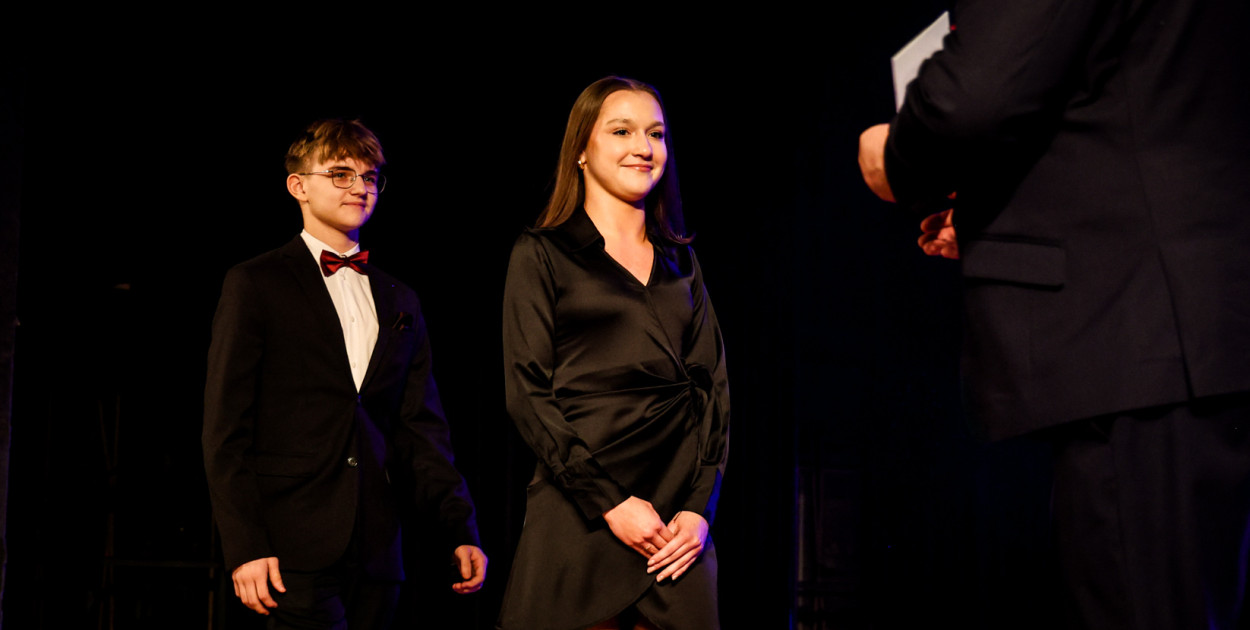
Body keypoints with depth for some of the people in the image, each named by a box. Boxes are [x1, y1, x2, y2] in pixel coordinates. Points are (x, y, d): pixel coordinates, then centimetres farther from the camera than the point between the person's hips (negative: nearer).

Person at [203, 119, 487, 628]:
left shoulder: (400, 302, 17)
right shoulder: (255, 285, 3)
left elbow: (422, 430, 13)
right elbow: (226, 429, -3)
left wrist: (461, 530, 2)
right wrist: (245, 547, -11)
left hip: (377, 550, 5)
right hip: (295, 549, -4)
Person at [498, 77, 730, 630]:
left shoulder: (680, 263, 17)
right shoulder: (542, 255, 5)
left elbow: (711, 387, 12)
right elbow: (528, 394, -3)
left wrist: (700, 506, -3)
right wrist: (609, 502, -12)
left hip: (679, 524, 4)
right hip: (579, 522, -3)